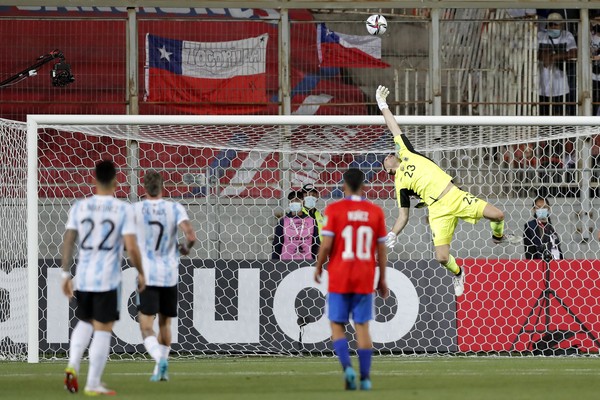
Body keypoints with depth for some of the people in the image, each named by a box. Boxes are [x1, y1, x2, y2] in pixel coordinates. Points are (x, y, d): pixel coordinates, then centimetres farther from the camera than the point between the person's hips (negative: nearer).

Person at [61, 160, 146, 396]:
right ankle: (93, 383, 4)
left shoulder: (80, 207, 2)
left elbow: (68, 241, 1)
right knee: (103, 329, 4)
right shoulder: (123, 209, -7)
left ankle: (73, 365, 2)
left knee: (84, 322, 23)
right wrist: (140, 273, 3)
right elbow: (131, 247, -11)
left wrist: (66, 274, 9)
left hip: (83, 278, 4)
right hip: (108, 279, -4)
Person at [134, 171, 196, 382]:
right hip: (170, 275, 2)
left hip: (146, 275, -2)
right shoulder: (175, 209, -4)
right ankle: (161, 370, 24)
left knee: (146, 326, -4)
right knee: (165, 323, 19)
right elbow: (191, 236, -15)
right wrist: (185, 248, 7)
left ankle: (160, 358, -30)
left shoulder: (135, 210, -4)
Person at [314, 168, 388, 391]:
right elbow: (381, 249, 4)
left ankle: (347, 367, -13)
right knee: (362, 327, 7)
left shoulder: (334, 210, -6)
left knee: (337, 325, 8)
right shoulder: (375, 212, 1)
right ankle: (365, 378, 5)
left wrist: (318, 268, 7)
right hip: (365, 280, 2)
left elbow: (326, 245, -10)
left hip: (339, 278, -2)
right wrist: (382, 279, 12)